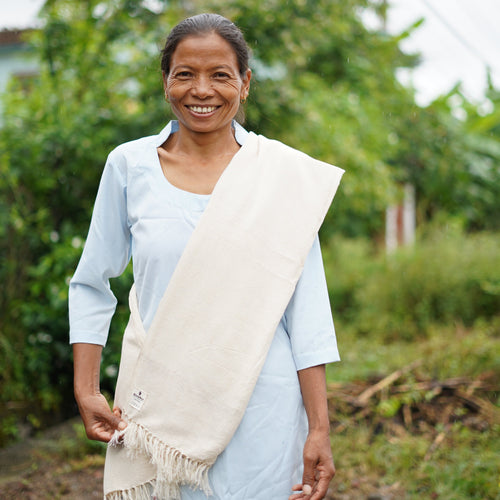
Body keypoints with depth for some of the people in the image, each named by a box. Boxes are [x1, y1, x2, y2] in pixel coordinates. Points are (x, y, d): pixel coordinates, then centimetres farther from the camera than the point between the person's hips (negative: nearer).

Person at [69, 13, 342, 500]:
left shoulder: (281, 172, -3)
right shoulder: (129, 165, 0)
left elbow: (307, 307, -2)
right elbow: (91, 286, 8)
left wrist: (319, 428, -5)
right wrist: (86, 391, 0)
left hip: (261, 407, -1)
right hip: (159, 404, 1)